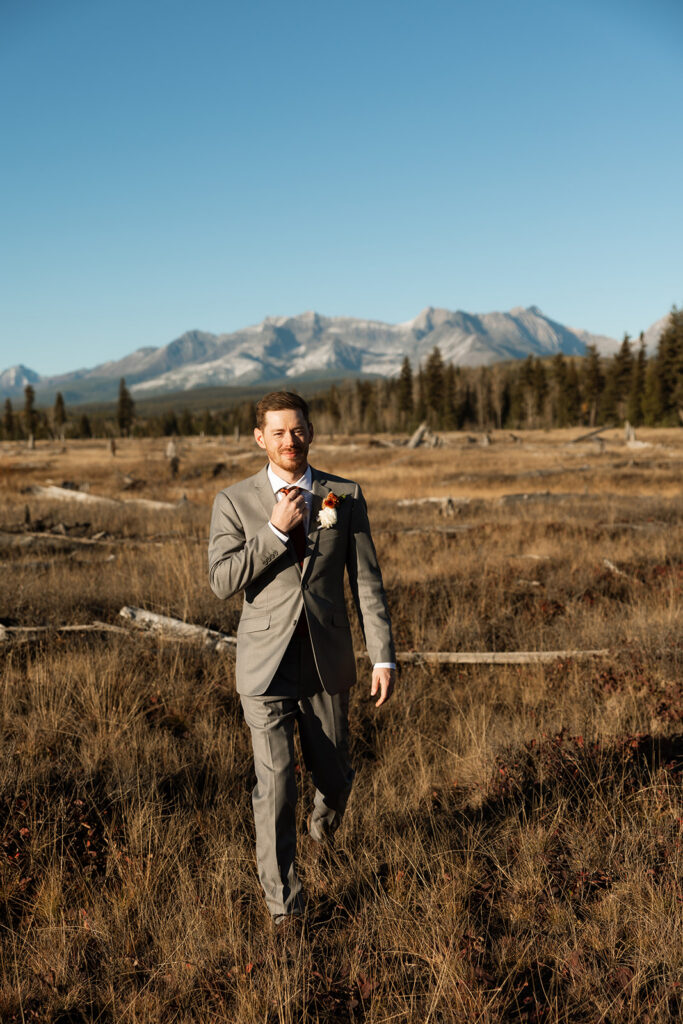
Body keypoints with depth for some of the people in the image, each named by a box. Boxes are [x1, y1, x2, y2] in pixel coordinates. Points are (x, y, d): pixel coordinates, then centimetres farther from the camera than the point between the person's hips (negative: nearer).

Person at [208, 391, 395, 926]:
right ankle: (283, 901, 18)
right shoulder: (235, 501, -2)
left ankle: (328, 807, 53)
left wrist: (384, 658, -5)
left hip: (328, 661, 2)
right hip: (266, 664, -1)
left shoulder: (345, 496, 0)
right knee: (275, 786, -3)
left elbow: (367, 581, -1)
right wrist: (277, 531, -19)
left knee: (333, 774, 14)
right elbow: (223, 581, -11)